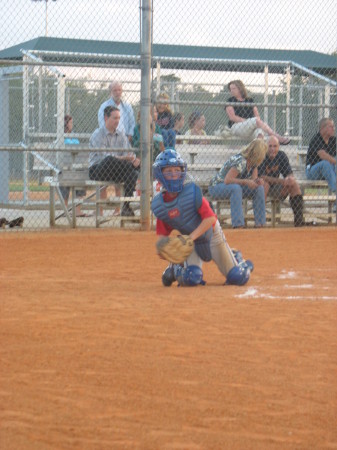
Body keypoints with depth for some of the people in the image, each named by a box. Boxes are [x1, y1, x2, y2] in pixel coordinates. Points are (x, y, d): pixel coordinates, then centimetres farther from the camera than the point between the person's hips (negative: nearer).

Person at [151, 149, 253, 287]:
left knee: (238, 278, -3)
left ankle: (239, 261, 34)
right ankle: (175, 270, 9)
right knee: (192, 279, -26)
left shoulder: (192, 192, -25)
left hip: (211, 235, -2)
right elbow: (162, 233, -4)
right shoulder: (158, 204, -13)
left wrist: (191, 237, -35)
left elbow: (210, 218, -27)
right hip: (190, 241, 2)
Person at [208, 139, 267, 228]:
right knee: (236, 188, -40)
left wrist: (257, 181, -21)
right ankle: (238, 225, -43)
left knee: (259, 188, -9)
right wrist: (246, 182, -37)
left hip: (234, 187, 9)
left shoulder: (254, 163, -1)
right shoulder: (240, 162, -29)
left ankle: (260, 224, -10)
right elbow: (227, 180, -34)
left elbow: (254, 179, 2)